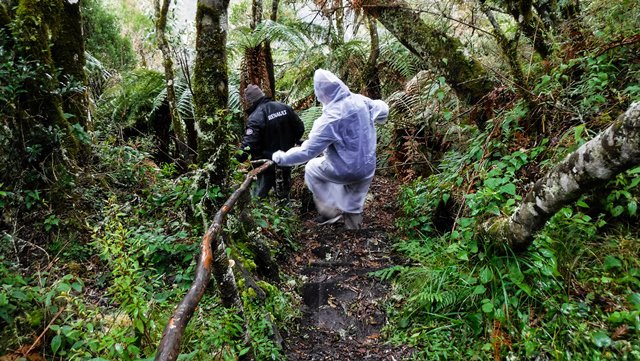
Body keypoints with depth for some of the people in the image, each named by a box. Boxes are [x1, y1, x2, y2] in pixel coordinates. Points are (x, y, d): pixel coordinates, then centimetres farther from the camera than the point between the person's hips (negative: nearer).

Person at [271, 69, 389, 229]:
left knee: (311, 168, 21)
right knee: (353, 204, 30)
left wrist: (281, 158, -9)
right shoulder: (361, 101, -9)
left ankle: (330, 211, 26)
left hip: (346, 171, -6)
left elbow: (308, 151, -23)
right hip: (367, 168, 6)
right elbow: (383, 110, 11)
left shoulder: (330, 119, -27)